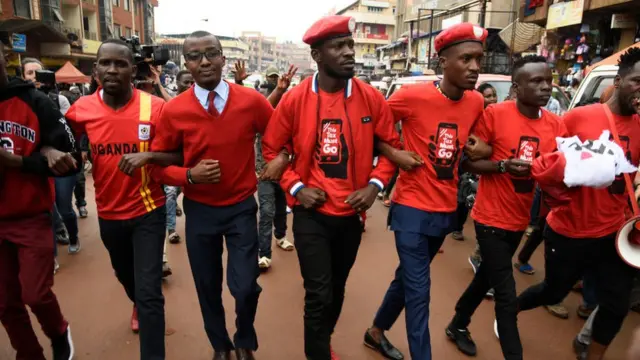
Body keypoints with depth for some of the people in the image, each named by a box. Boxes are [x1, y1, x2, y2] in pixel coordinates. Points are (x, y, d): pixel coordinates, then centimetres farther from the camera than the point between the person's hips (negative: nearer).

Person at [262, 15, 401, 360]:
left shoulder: (371, 98, -6)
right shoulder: (294, 99, -9)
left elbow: (392, 145, 4)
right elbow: (271, 148, 1)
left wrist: (375, 183, -10)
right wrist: (295, 187, -10)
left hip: (352, 213, 3)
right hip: (311, 214, -2)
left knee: (337, 289, 21)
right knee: (319, 294, 0)